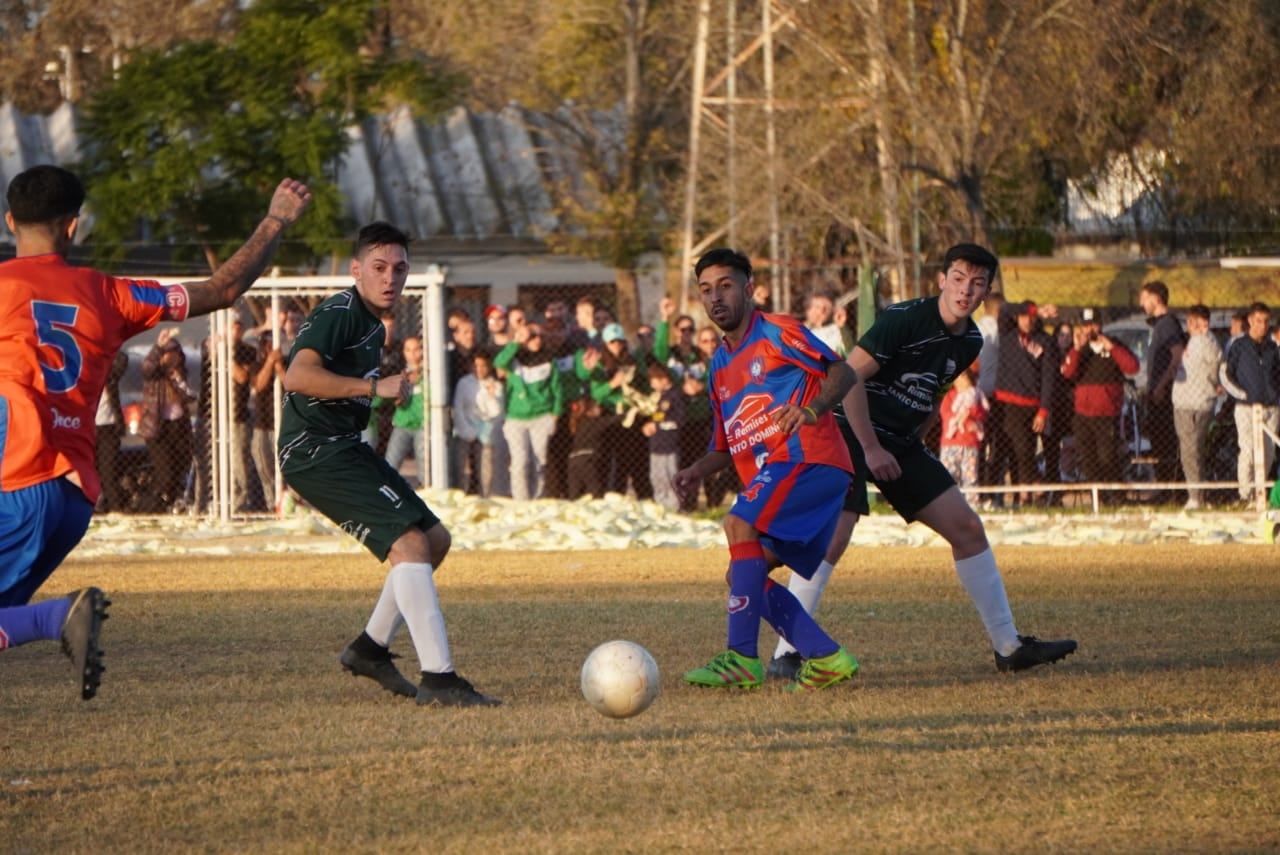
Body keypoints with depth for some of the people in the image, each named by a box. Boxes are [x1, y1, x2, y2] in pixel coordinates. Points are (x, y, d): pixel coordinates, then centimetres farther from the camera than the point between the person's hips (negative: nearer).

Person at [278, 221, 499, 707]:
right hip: (315, 453, -11)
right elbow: (297, 376, -30)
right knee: (410, 541, -21)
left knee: (436, 540, 12)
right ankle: (437, 679, -23)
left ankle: (370, 649, 22)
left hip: (346, 448, 11)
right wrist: (375, 387, -28)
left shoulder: (372, 323, 17)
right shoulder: (337, 314, -14)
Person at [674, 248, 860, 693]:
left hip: (809, 458, -9)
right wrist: (698, 471, 7)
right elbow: (727, 444, 27)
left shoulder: (777, 331, 0)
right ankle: (826, 657, 5)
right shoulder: (720, 364, 23)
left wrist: (811, 409, -25)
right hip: (768, 473, 9)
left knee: (740, 525, -28)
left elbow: (844, 373, -6)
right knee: (743, 578, 2)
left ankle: (742, 659, -31)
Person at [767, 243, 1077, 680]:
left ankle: (1008, 646, 11)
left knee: (967, 527, 3)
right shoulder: (904, 319, -18)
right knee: (833, 536, -22)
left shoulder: (970, 341, 6)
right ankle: (786, 655, -15)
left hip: (901, 444, 8)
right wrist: (871, 449, -19)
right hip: (852, 432, -8)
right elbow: (850, 376, -20)